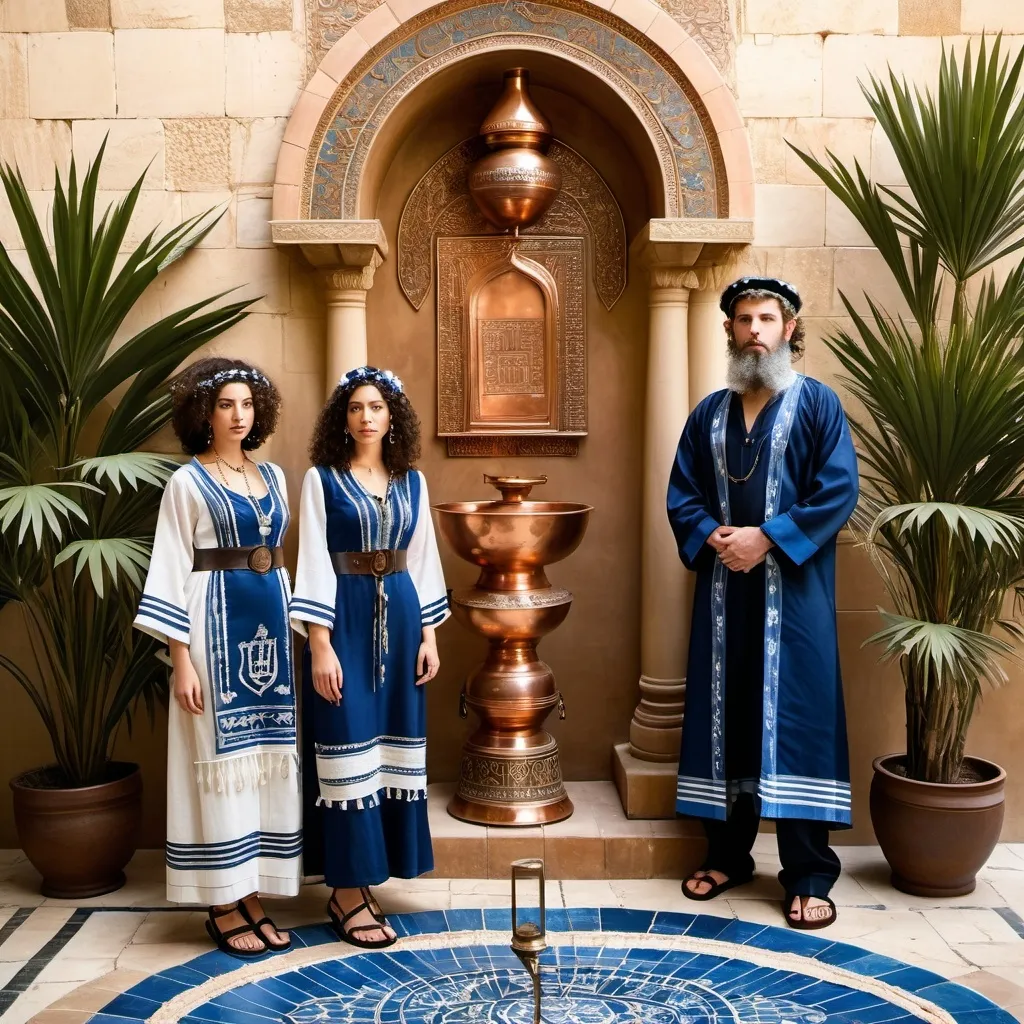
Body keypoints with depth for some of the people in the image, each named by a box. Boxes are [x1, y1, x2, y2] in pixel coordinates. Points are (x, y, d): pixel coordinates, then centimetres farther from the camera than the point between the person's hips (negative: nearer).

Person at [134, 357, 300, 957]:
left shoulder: (272, 476, 12)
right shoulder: (187, 482, -4)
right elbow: (170, 572, -7)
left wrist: (292, 631, 9)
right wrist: (182, 659, -14)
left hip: (270, 621, 6)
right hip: (217, 623, -6)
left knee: (267, 755, 7)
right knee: (223, 756, -2)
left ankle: (253, 896, 17)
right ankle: (223, 905, 9)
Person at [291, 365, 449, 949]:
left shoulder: (412, 481, 9)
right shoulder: (322, 479, -3)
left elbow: (423, 560, 12)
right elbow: (314, 564, -7)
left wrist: (429, 635, 7)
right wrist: (320, 644, -14)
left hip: (400, 618, 5)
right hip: (345, 620, -5)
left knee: (391, 745, 7)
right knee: (349, 748, -4)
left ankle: (362, 879, 20)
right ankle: (349, 896, 5)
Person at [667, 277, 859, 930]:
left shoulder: (818, 404, 0)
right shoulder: (709, 413, 12)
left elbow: (839, 491, -9)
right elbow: (682, 494, 10)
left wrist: (767, 538, -16)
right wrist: (712, 539, -10)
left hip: (792, 589, -4)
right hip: (725, 588, 4)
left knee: (797, 717, -3)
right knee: (724, 716, 8)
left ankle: (810, 875, 5)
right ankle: (729, 855, 22)